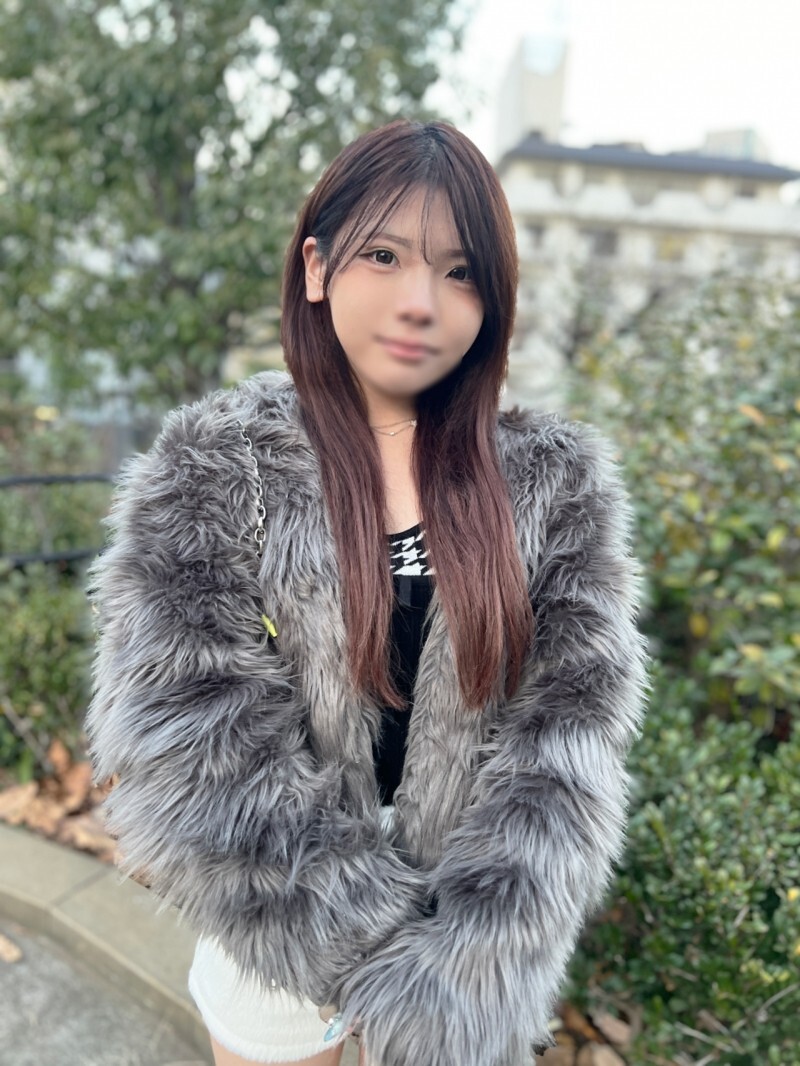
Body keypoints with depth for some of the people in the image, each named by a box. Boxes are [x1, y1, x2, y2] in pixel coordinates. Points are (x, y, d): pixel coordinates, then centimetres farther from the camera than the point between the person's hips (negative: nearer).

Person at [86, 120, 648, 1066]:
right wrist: (385, 949, -16)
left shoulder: (557, 480, -8)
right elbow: (188, 757, -18)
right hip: (278, 950, -1)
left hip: (480, 942, 2)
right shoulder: (208, 473, -15)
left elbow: (573, 719, -12)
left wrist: (469, 964, -19)